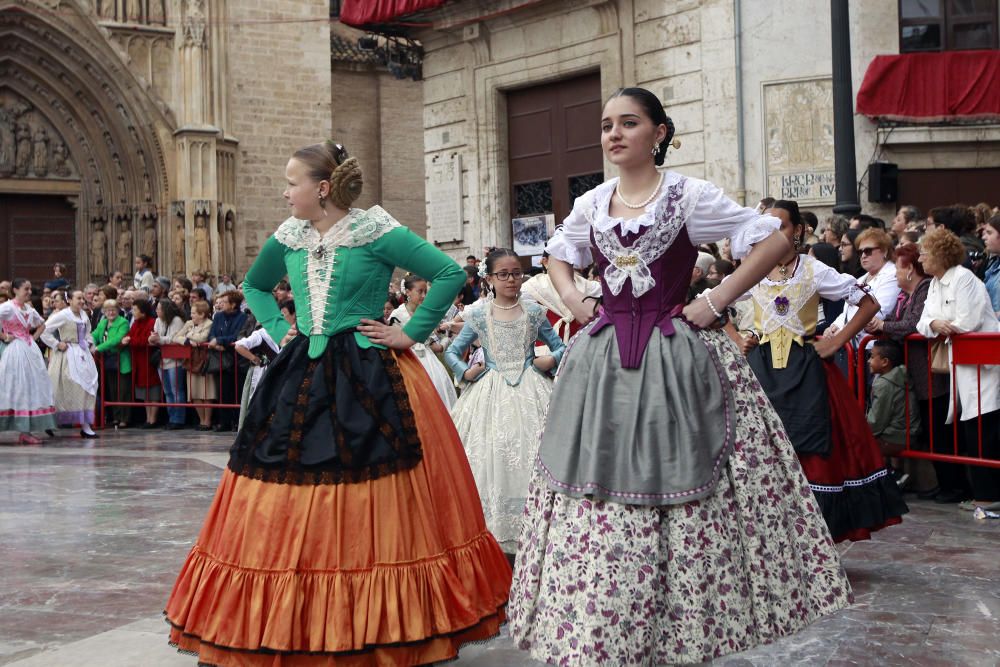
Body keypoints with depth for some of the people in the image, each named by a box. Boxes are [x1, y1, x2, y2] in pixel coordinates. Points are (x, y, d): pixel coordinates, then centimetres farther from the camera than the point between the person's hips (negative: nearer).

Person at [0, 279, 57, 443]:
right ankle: (24, 432, -1)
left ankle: (26, 432, 5)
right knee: (17, 388, -5)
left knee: (31, 388, 3)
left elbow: (42, 325, 28)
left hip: (30, 350, 7)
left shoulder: (29, 309, 12)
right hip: (15, 351, -7)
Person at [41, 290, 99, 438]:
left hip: (83, 354, 7)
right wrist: (57, 344, -12)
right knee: (70, 389, -7)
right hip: (68, 355, -7)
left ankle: (85, 425, 10)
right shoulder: (62, 315, -10)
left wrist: (90, 344, 10)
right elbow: (44, 330, -11)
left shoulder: (84, 315, 10)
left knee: (87, 387, 3)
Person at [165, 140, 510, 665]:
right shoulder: (288, 238, 9)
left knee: (371, 513, -3)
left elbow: (450, 273, -9)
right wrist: (279, 330, 12)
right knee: (285, 513, 5)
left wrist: (410, 334, -9)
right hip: (302, 379, 6)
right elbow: (254, 286, 28)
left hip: (369, 382, -5)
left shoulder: (376, 233, -8)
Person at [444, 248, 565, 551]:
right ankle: (495, 530, 4)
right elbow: (452, 352, 11)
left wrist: (551, 359, -7)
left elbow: (560, 346, 12)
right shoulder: (478, 314, 3)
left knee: (531, 455, -5)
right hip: (491, 392, 0)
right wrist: (466, 372, -4)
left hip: (530, 390, 0)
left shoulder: (533, 311, 4)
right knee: (491, 455, -4)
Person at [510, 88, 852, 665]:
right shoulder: (591, 204, 11)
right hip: (603, 366, 4)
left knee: (684, 502, -2)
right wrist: (573, 300, 12)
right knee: (593, 509, 2)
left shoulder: (689, 195, -3)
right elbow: (558, 254, 31)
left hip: (676, 363, -4)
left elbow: (774, 240, -5)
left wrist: (717, 301, -9)